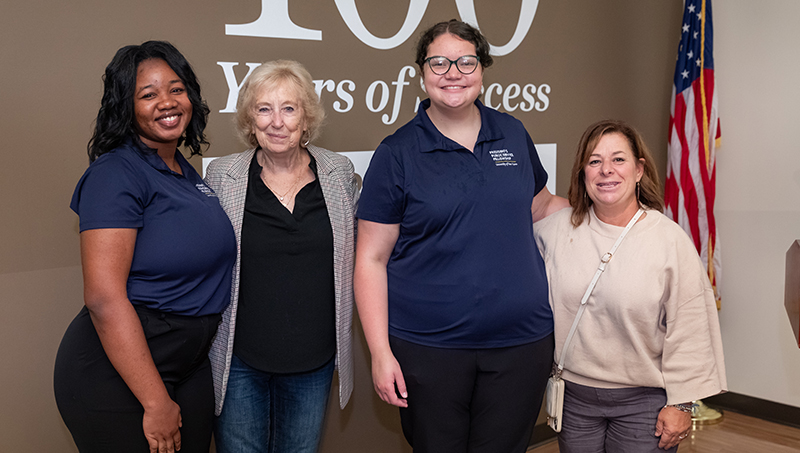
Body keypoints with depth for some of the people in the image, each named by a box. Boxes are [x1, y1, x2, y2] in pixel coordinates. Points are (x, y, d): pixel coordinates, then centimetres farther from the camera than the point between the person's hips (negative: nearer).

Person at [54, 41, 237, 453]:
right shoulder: (116, 173, -16)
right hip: (116, 376, -8)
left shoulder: (186, 173, 9)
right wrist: (156, 402, -23)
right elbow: (104, 297, -24)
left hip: (191, 367, 8)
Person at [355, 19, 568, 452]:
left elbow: (538, 205, 23)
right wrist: (380, 353, -10)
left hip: (520, 340, 3)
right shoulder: (397, 153, -4)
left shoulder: (512, 134, 7)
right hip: (427, 347, -2)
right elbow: (371, 260, -5)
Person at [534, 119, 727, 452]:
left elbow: (688, 330, -7)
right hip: (573, 395, 3)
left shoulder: (671, 240, -8)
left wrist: (681, 403, -7)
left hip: (644, 400, -2)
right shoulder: (557, 229, -1)